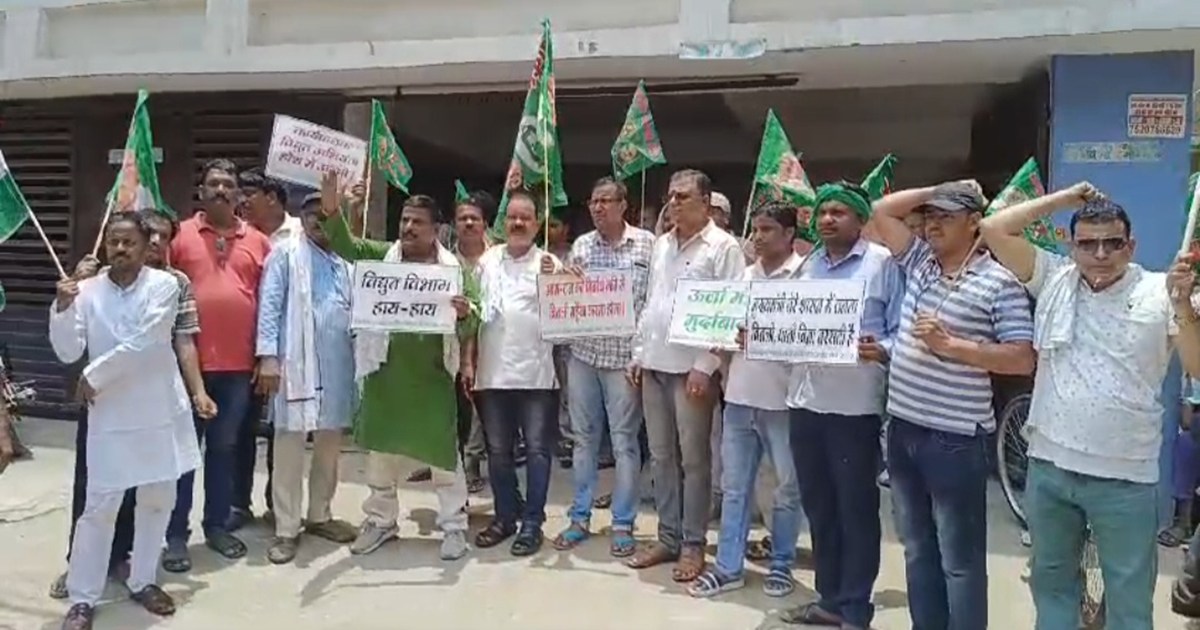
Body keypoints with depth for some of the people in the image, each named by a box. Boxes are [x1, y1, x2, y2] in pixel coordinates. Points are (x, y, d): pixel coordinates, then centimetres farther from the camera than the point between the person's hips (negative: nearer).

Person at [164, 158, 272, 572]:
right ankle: (175, 534, 14)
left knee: (225, 447, 13)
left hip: (238, 365, 2)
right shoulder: (180, 235, 3)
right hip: (189, 362, -2)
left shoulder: (258, 241, 8)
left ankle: (217, 525, 25)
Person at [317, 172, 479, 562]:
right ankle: (381, 519, 30)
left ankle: (454, 525, 17)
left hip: (433, 373, -2)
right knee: (381, 447, 13)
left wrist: (465, 313, -27)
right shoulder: (382, 256, 7)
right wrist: (332, 211, -24)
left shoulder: (454, 268, 1)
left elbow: (470, 326, -3)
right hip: (386, 369, 2)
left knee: (443, 451, 4)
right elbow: (345, 246, -7)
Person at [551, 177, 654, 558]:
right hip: (582, 353, 4)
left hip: (625, 354, -4)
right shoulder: (580, 245, 8)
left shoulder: (647, 243, -2)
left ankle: (623, 524, 16)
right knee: (584, 437, 11)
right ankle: (580, 517, 23)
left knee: (624, 440, 4)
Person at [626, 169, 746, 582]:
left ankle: (693, 544, 14)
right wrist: (638, 353, 12)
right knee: (661, 457, 12)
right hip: (655, 365, 7)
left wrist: (705, 366, -17)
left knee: (693, 459, 2)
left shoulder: (723, 246, -7)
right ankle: (668, 537, 23)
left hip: (691, 367, -7)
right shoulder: (661, 245, 15)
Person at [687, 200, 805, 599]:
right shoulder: (744, 275, 12)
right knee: (734, 486, 10)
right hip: (740, 394, 6)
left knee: (788, 486, 10)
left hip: (782, 397, -5)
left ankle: (781, 564, 25)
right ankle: (729, 567, 19)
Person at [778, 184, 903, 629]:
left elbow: (902, 331, -6)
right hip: (805, 400, 6)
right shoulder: (808, 266, 16)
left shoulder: (883, 262, -3)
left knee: (856, 511, 4)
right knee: (819, 508, 14)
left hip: (855, 405, -6)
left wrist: (881, 351, -25)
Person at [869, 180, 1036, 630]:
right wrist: (939, 190, 6)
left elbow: (1022, 359, -14)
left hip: (955, 438, -7)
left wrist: (950, 345, -19)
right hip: (902, 427, 7)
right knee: (917, 549, 17)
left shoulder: (998, 282, -9)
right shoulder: (919, 262, 9)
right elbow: (881, 212, 14)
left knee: (960, 559, 4)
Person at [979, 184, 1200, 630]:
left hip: (1125, 478, -2)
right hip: (1048, 466, 2)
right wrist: (1065, 199, -1)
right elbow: (994, 230, -3)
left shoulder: (1159, 293, -5)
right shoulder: (1053, 279, 2)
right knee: (1051, 580, 21)